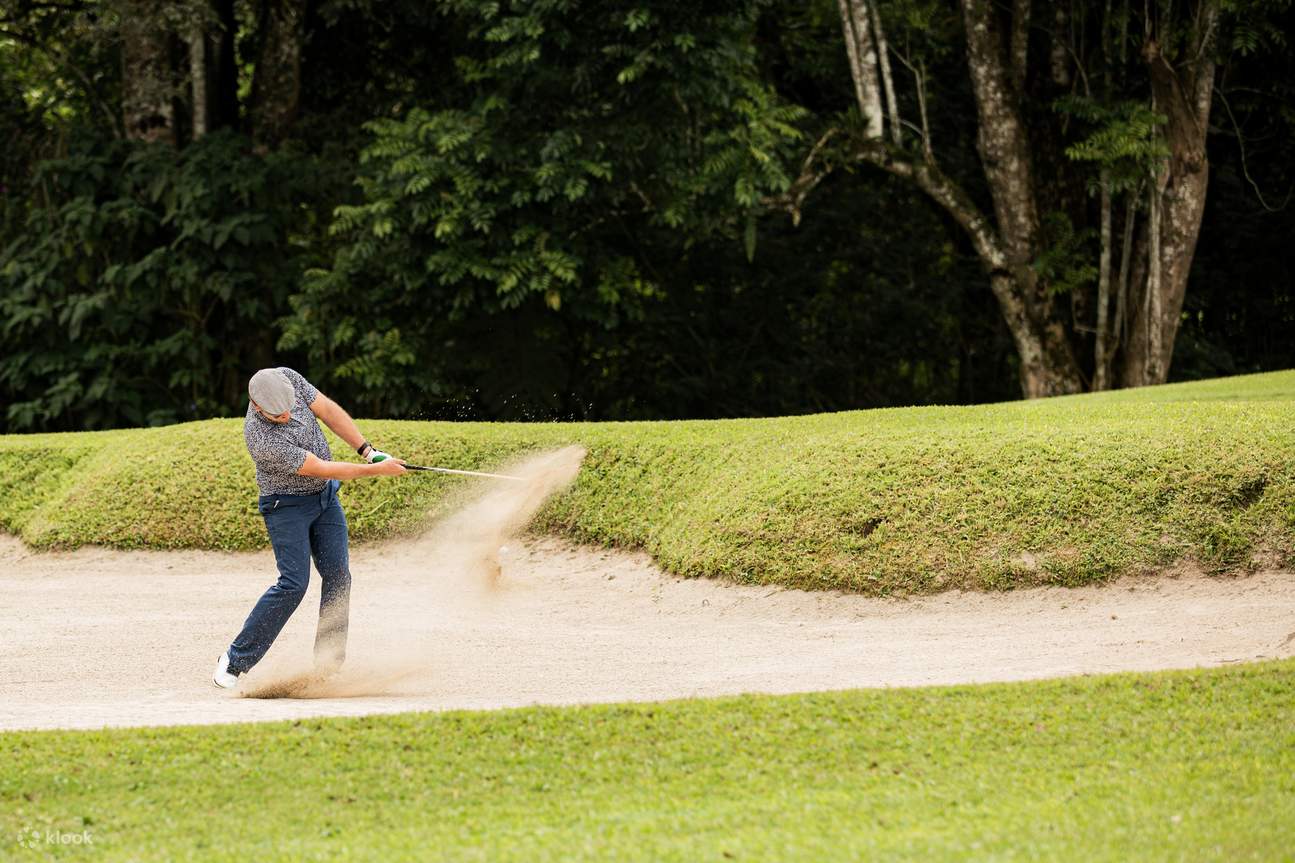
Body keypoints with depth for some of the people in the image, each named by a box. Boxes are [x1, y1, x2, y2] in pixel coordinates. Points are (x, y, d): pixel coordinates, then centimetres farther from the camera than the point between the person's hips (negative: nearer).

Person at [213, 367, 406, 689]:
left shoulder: (286, 378, -16)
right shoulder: (261, 437, -34)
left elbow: (327, 409, -1)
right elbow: (321, 468, -28)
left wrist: (367, 449, -8)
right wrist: (377, 470, -22)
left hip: (325, 495, 7)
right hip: (287, 504, -7)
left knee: (338, 576, -2)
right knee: (294, 583, -17)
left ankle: (329, 665, 2)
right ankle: (235, 661, -8)